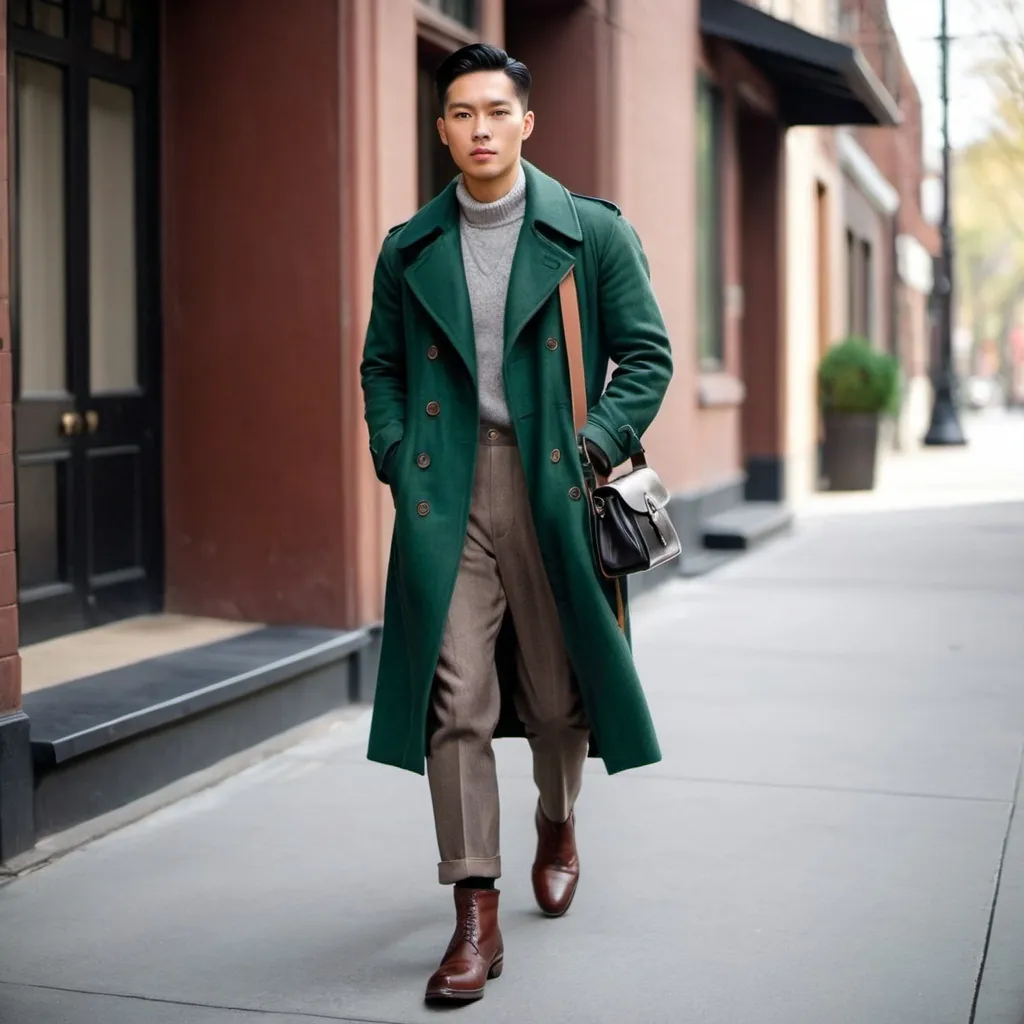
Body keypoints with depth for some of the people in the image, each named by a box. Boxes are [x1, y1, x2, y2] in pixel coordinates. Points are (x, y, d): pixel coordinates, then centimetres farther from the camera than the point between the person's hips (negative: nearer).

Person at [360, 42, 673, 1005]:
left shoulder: (593, 232, 4)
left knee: (557, 694, 11)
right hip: (444, 498, 1)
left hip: (552, 490, -1)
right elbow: (381, 366, 17)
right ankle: (475, 916, -2)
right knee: (455, 702, -7)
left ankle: (558, 828, 43)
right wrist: (396, 456, 2)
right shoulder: (409, 249, 10)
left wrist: (596, 445, -8)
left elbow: (646, 353, 4)